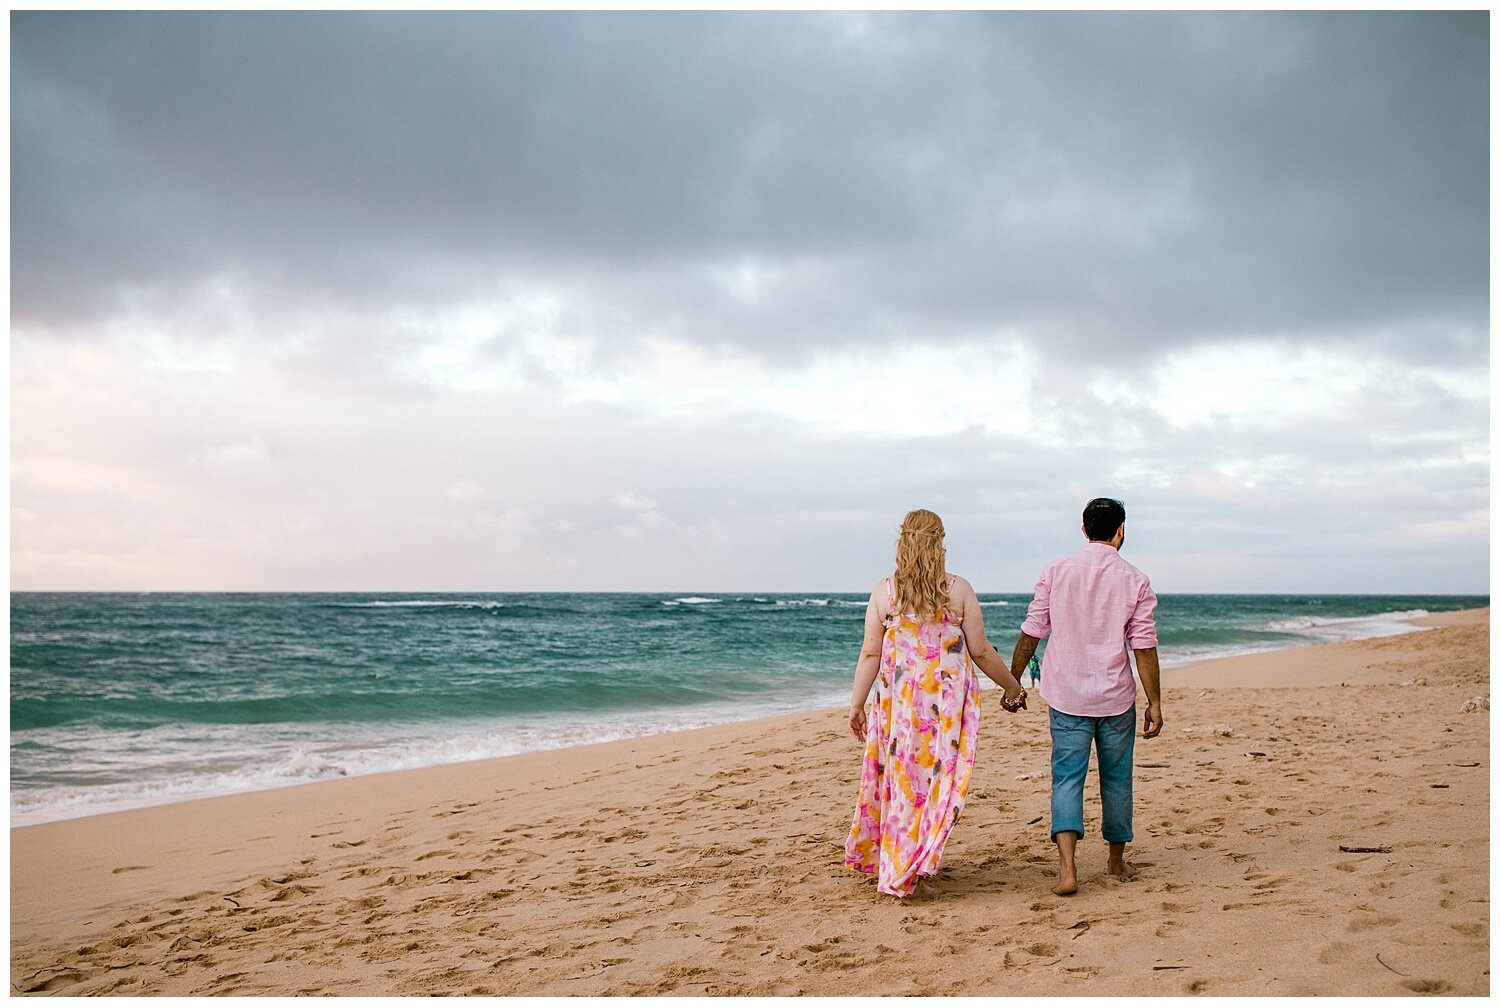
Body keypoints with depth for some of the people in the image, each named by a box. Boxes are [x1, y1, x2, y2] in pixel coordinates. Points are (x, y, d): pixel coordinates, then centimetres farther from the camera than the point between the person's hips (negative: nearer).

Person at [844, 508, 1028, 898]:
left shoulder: (884, 591, -2)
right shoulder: (959, 590, -4)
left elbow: (870, 654, -1)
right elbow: (981, 652, 0)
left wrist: (856, 704, 7)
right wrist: (1013, 687, 14)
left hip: (898, 702, 1)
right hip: (947, 703, -1)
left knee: (897, 774, 14)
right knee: (936, 778, 7)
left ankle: (879, 856, 24)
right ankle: (905, 873, 9)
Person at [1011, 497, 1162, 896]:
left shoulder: (1055, 572, -2)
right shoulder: (1134, 581, -5)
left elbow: (1030, 634, 0)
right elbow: (1144, 647, -5)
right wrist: (1154, 703, 2)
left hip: (1066, 696, 0)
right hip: (1116, 698, 0)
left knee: (1067, 777, 1)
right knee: (1116, 779, 15)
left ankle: (1067, 867, -14)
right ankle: (1117, 862, 29)